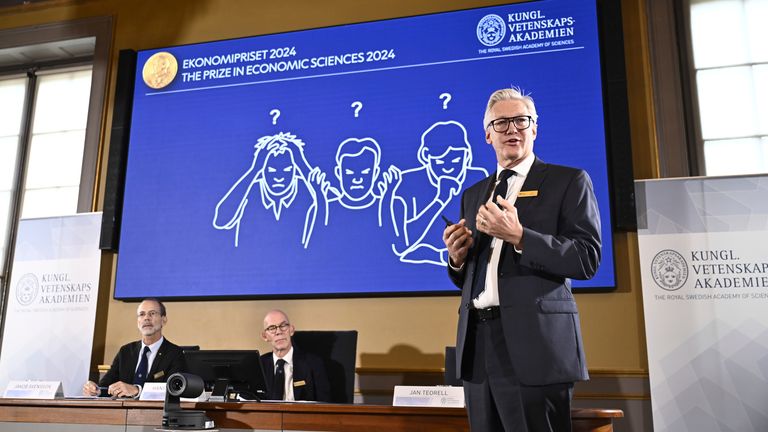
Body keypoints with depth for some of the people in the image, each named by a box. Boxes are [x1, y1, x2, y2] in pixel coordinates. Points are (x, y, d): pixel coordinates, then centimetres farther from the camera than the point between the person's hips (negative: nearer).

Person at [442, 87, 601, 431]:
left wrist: (518, 236, -20)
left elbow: (587, 259, -10)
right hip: (477, 345, 5)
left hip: (534, 345, -5)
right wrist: (457, 257, -3)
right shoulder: (473, 194, 17)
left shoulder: (568, 181, 2)